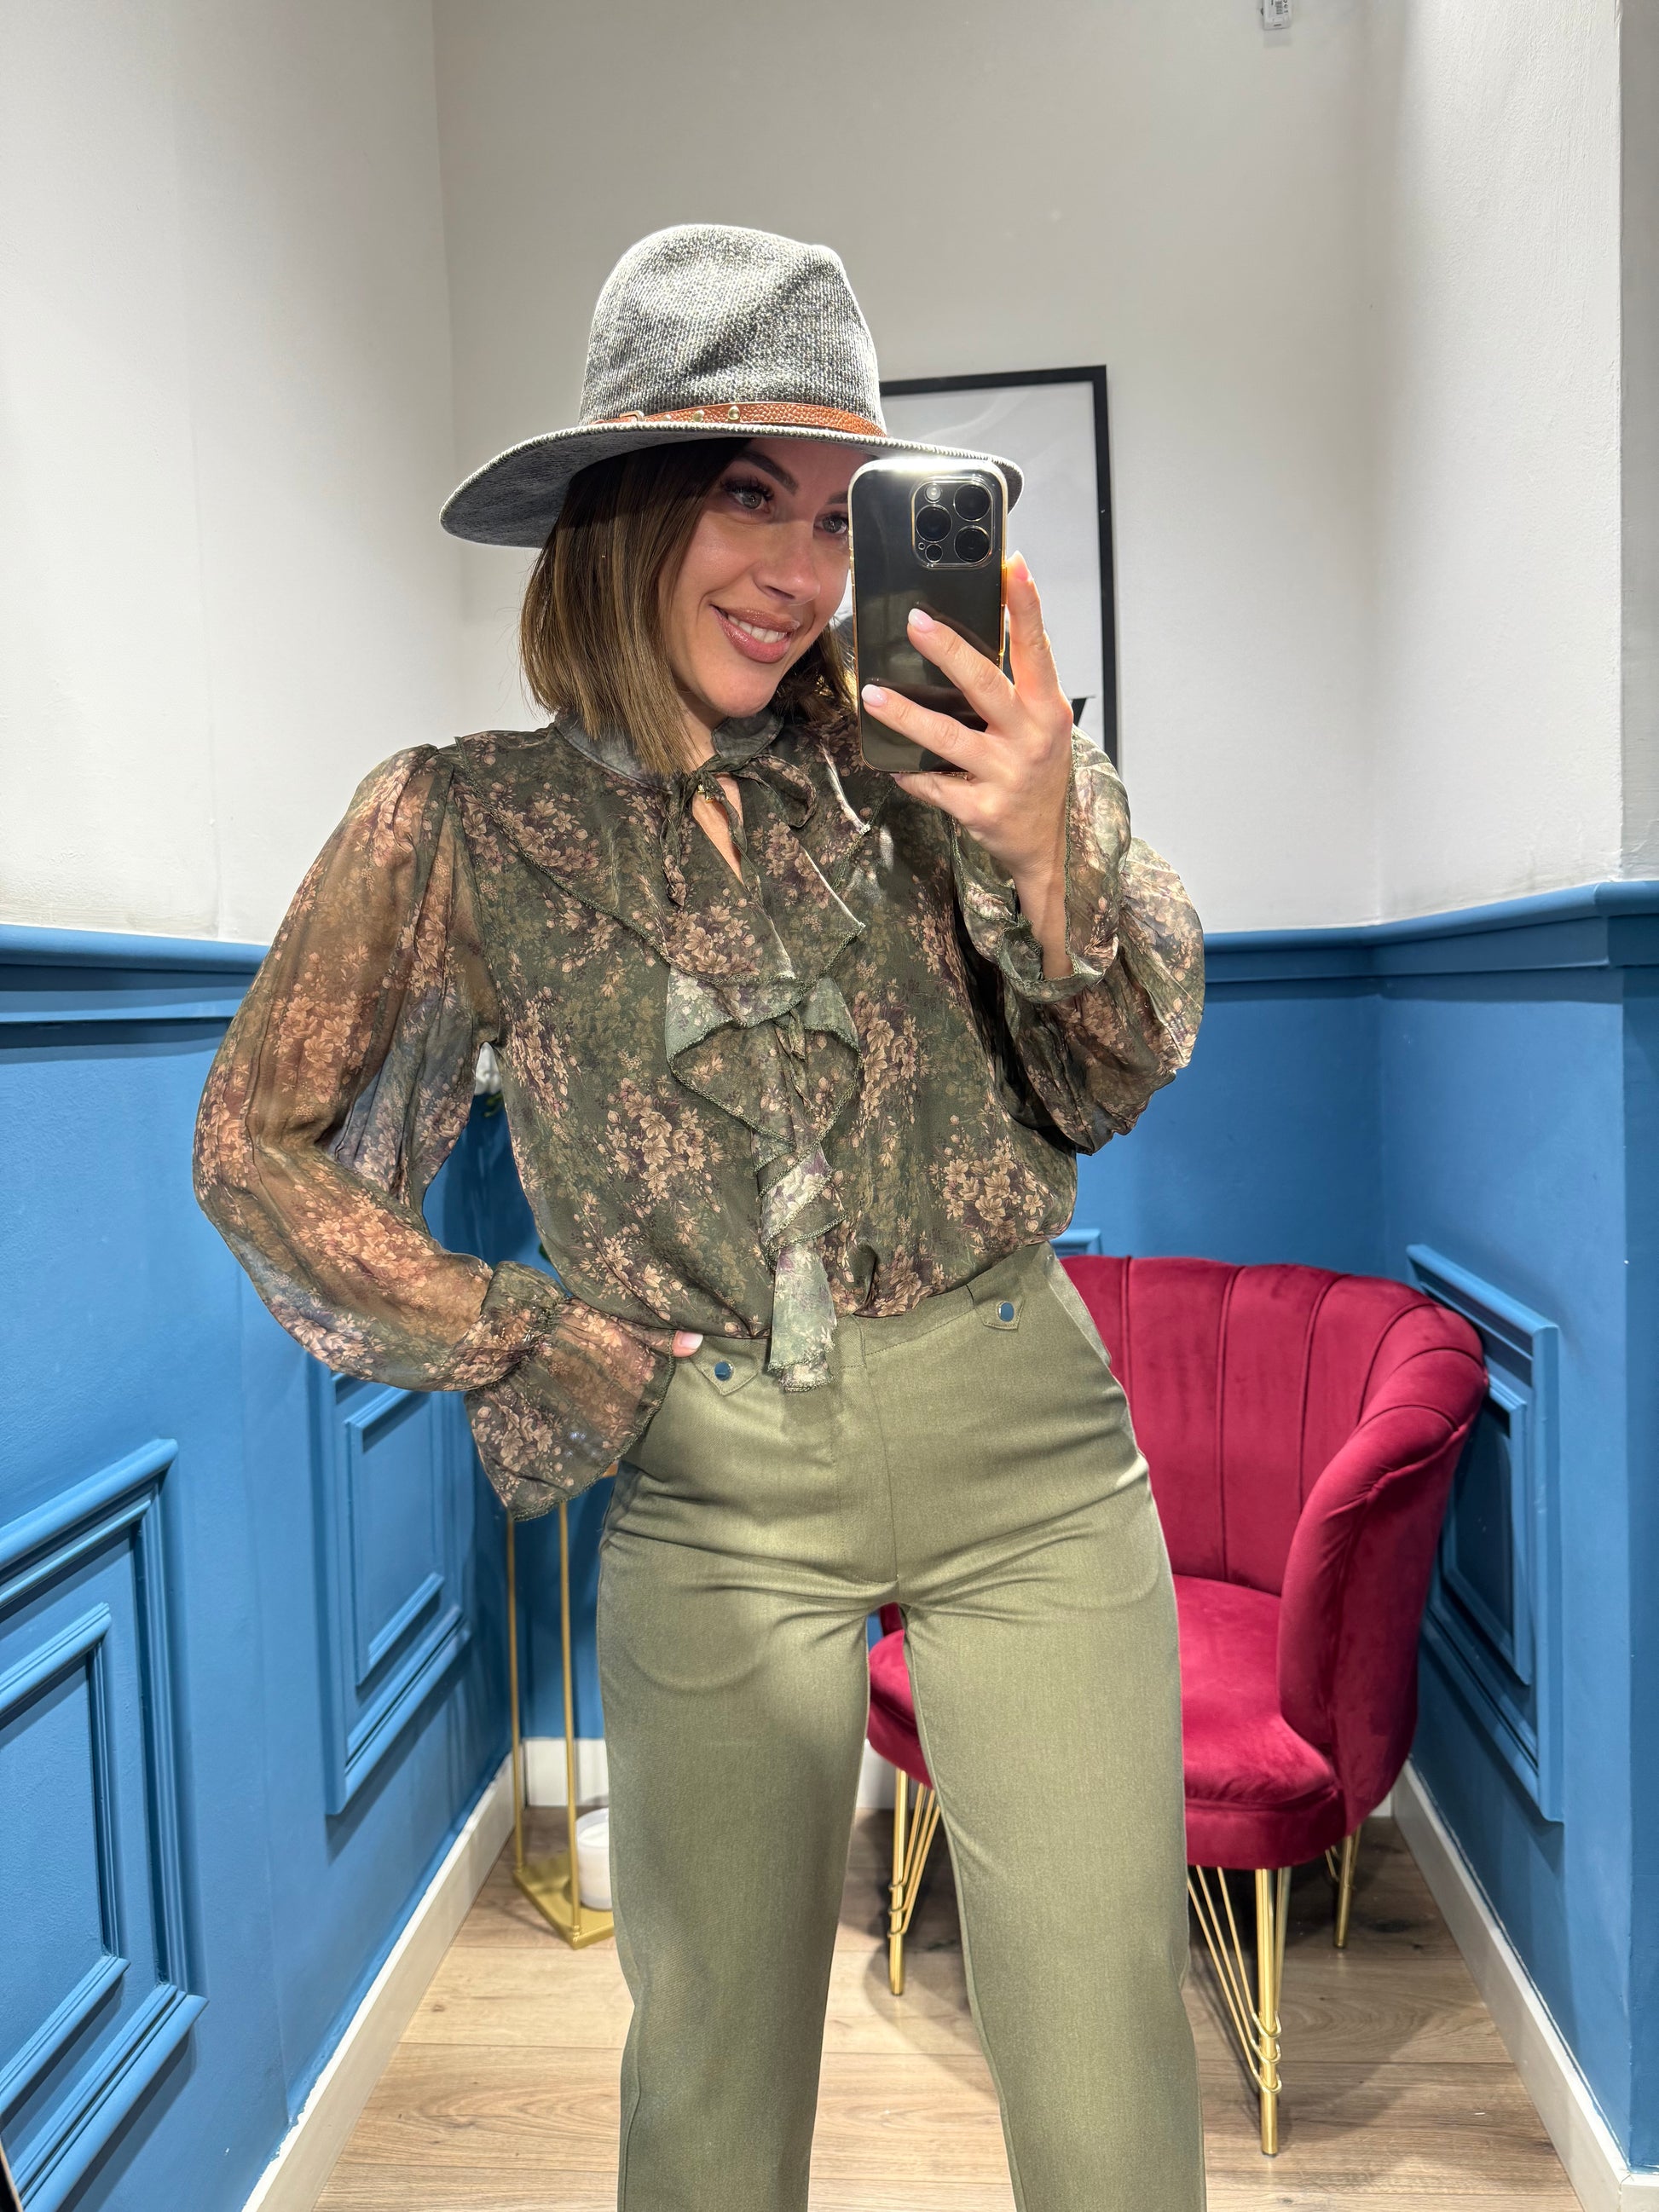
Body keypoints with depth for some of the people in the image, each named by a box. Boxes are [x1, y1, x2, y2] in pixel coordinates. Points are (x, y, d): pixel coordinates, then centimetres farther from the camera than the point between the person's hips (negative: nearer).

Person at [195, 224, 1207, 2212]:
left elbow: (1117, 1086, -1)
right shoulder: (461, 824, -3)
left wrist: (1044, 843, -20)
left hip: (1024, 1458, 1)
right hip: (711, 1498, 0)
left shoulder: (912, 759, -2)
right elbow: (252, 1146, 5)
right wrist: (508, 1347, -2)